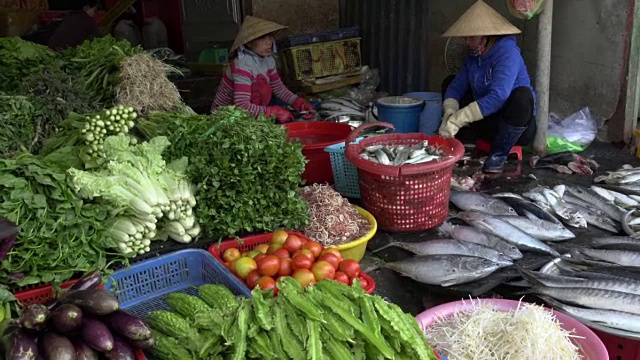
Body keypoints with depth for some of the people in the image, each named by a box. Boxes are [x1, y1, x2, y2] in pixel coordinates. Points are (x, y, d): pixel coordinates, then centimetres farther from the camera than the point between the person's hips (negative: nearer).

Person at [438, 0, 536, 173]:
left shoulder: (508, 53, -23)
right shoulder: (473, 56, 0)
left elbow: (498, 97, -37)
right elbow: (456, 87, -2)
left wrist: (457, 120, -39)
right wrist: (449, 115, -24)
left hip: (518, 127, -7)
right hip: (489, 123, 7)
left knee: (522, 94, -39)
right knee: (449, 82, 6)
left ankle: (499, 153, -17)